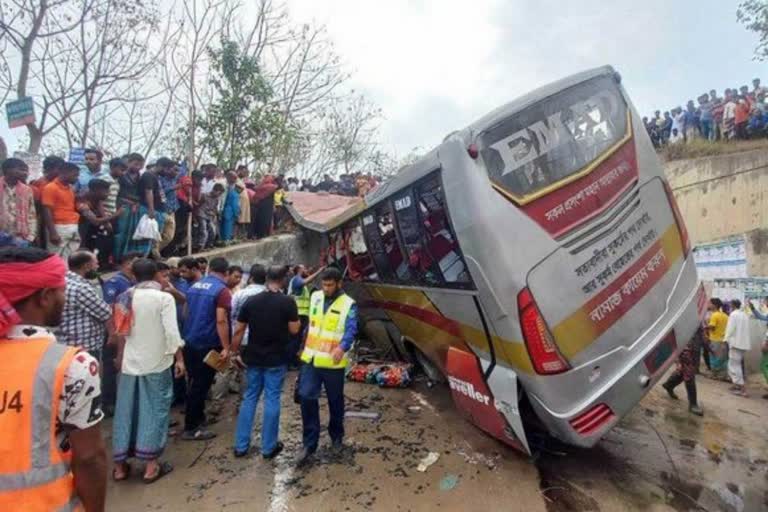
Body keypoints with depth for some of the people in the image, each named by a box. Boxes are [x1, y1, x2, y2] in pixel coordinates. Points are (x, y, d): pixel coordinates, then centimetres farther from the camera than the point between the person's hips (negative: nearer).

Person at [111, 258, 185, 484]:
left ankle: (120, 465, 22)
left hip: (129, 362, 5)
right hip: (156, 362, -5)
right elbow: (172, 332, -16)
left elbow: (121, 331, 11)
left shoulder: (125, 297, 5)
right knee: (155, 410, 5)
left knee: (126, 410, 13)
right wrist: (179, 358, -8)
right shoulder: (164, 298, -11)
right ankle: (151, 465, 11)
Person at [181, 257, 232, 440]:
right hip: (208, 344, -8)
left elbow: (187, 313, 18)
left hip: (190, 341, 8)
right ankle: (190, 428, 9)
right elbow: (221, 320, -22)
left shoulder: (194, 286, 9)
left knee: (195, 383, 19)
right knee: (201, 385, 1)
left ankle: (198, 418, 32)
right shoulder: (222, 290, -16)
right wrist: (226, 347, -19)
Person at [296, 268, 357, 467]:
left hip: (333, 363, -3)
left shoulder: (349, 305, -11)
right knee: (307, 398, -3)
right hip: (311, 359, 4)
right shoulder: (315, 297, 5)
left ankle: (336, 437, 35)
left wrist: (342, 347, -42)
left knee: (335, 401, 12)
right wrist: (304, 346, 19)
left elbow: (351, 330, -23)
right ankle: (309, 444, 9)